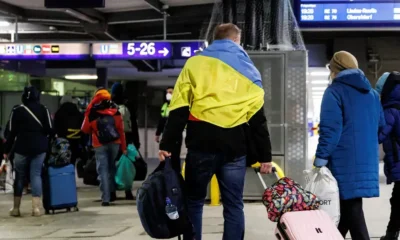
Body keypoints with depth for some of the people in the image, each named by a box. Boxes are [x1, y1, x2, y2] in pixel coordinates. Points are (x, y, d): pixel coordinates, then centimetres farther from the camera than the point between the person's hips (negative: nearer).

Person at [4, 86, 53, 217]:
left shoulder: (17, 110, 0)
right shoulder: (43, 109, 3)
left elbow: (11, 132, 0)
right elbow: (50, 129, -1)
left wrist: (7, 150, 6)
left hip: (22, 147, -1)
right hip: (40, 147, 1)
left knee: (19, 176, 9)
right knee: (36, 175, 3)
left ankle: (16, 208, 12)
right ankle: (36, 207, -5)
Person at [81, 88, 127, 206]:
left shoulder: (92, 112, -5)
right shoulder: (116, 111, 2)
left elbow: (85, 129, 4)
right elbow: (121, 130, 2)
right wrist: (123, 147, 6)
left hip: (100, 145, -3)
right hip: (115, 143, 3)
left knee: (103, 170, -1)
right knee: (111, 167, 22)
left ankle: (106, 198, -8)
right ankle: (112, 192, 24)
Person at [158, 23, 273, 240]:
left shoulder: (195, 63, 7)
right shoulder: (248, 69, 12)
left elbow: (179, 109, -1)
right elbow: (258, 118, 9)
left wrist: (167, 145, -1)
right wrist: (265, 156, 11)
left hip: (201, 143, -1)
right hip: (234, 147, 1)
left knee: (194, 201, 11)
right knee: (233, 205, 7)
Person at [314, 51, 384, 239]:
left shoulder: (335, 91, -7)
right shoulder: (372, 93, 15)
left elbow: (330, 128, -15)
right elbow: (381, 125, 20)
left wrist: (321, 157, -11)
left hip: (346, 160, -7)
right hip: (367, 159, 7)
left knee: (351, 205, -5)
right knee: (349, 203, 15)